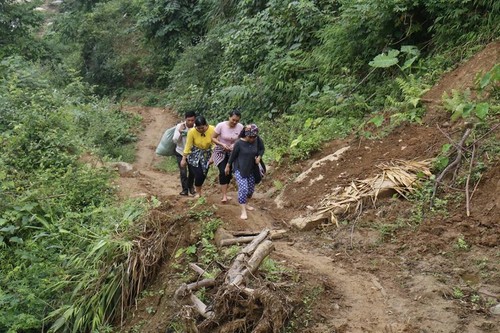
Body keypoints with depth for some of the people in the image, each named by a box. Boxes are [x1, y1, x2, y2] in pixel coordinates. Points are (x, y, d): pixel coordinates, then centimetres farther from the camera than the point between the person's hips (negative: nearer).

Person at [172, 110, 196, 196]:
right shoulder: (179, 126, -20)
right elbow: (175, 140, -20)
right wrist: (180, 132, -34)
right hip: (180, 152, -1)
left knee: (192, 171, 10)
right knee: (183, 172, -5)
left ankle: (191, 187, 33)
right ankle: (185, 189, 10)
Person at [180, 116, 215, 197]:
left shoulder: (212, 130, -23)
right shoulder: (192, 132, -25)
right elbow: (188, 146, -15)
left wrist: (212, 157, -15)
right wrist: (184, 159, -9)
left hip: (206, 154, 2)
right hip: (194, 155, -2)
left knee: (203, 174, 6)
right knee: (198, 174, -11)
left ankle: (198, 190, 32)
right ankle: (198, 193, 12)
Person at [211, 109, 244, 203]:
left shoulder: (240, 127, -15)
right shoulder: (221, 125, -22)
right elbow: (213, 138, -13)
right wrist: (222, 144, -27)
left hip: (232, 152, 3)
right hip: (220, 151, -3)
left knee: (229, 173, 6)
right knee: (223, 172, -18)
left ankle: (224, 193, 24)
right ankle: (224, 196, -16)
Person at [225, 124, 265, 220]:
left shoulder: (258, 140, -11)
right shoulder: (239, 143, -21)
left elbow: (262, 149, 7)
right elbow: (233, 155, -8)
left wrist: (259, 157, -11)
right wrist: (228, 166, 3)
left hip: (251, 169, 5)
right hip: (240, 169, -5)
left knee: (251, 188, 14)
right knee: (243, 188, -16)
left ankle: (246, 204, 40)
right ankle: (243, 211, -9)